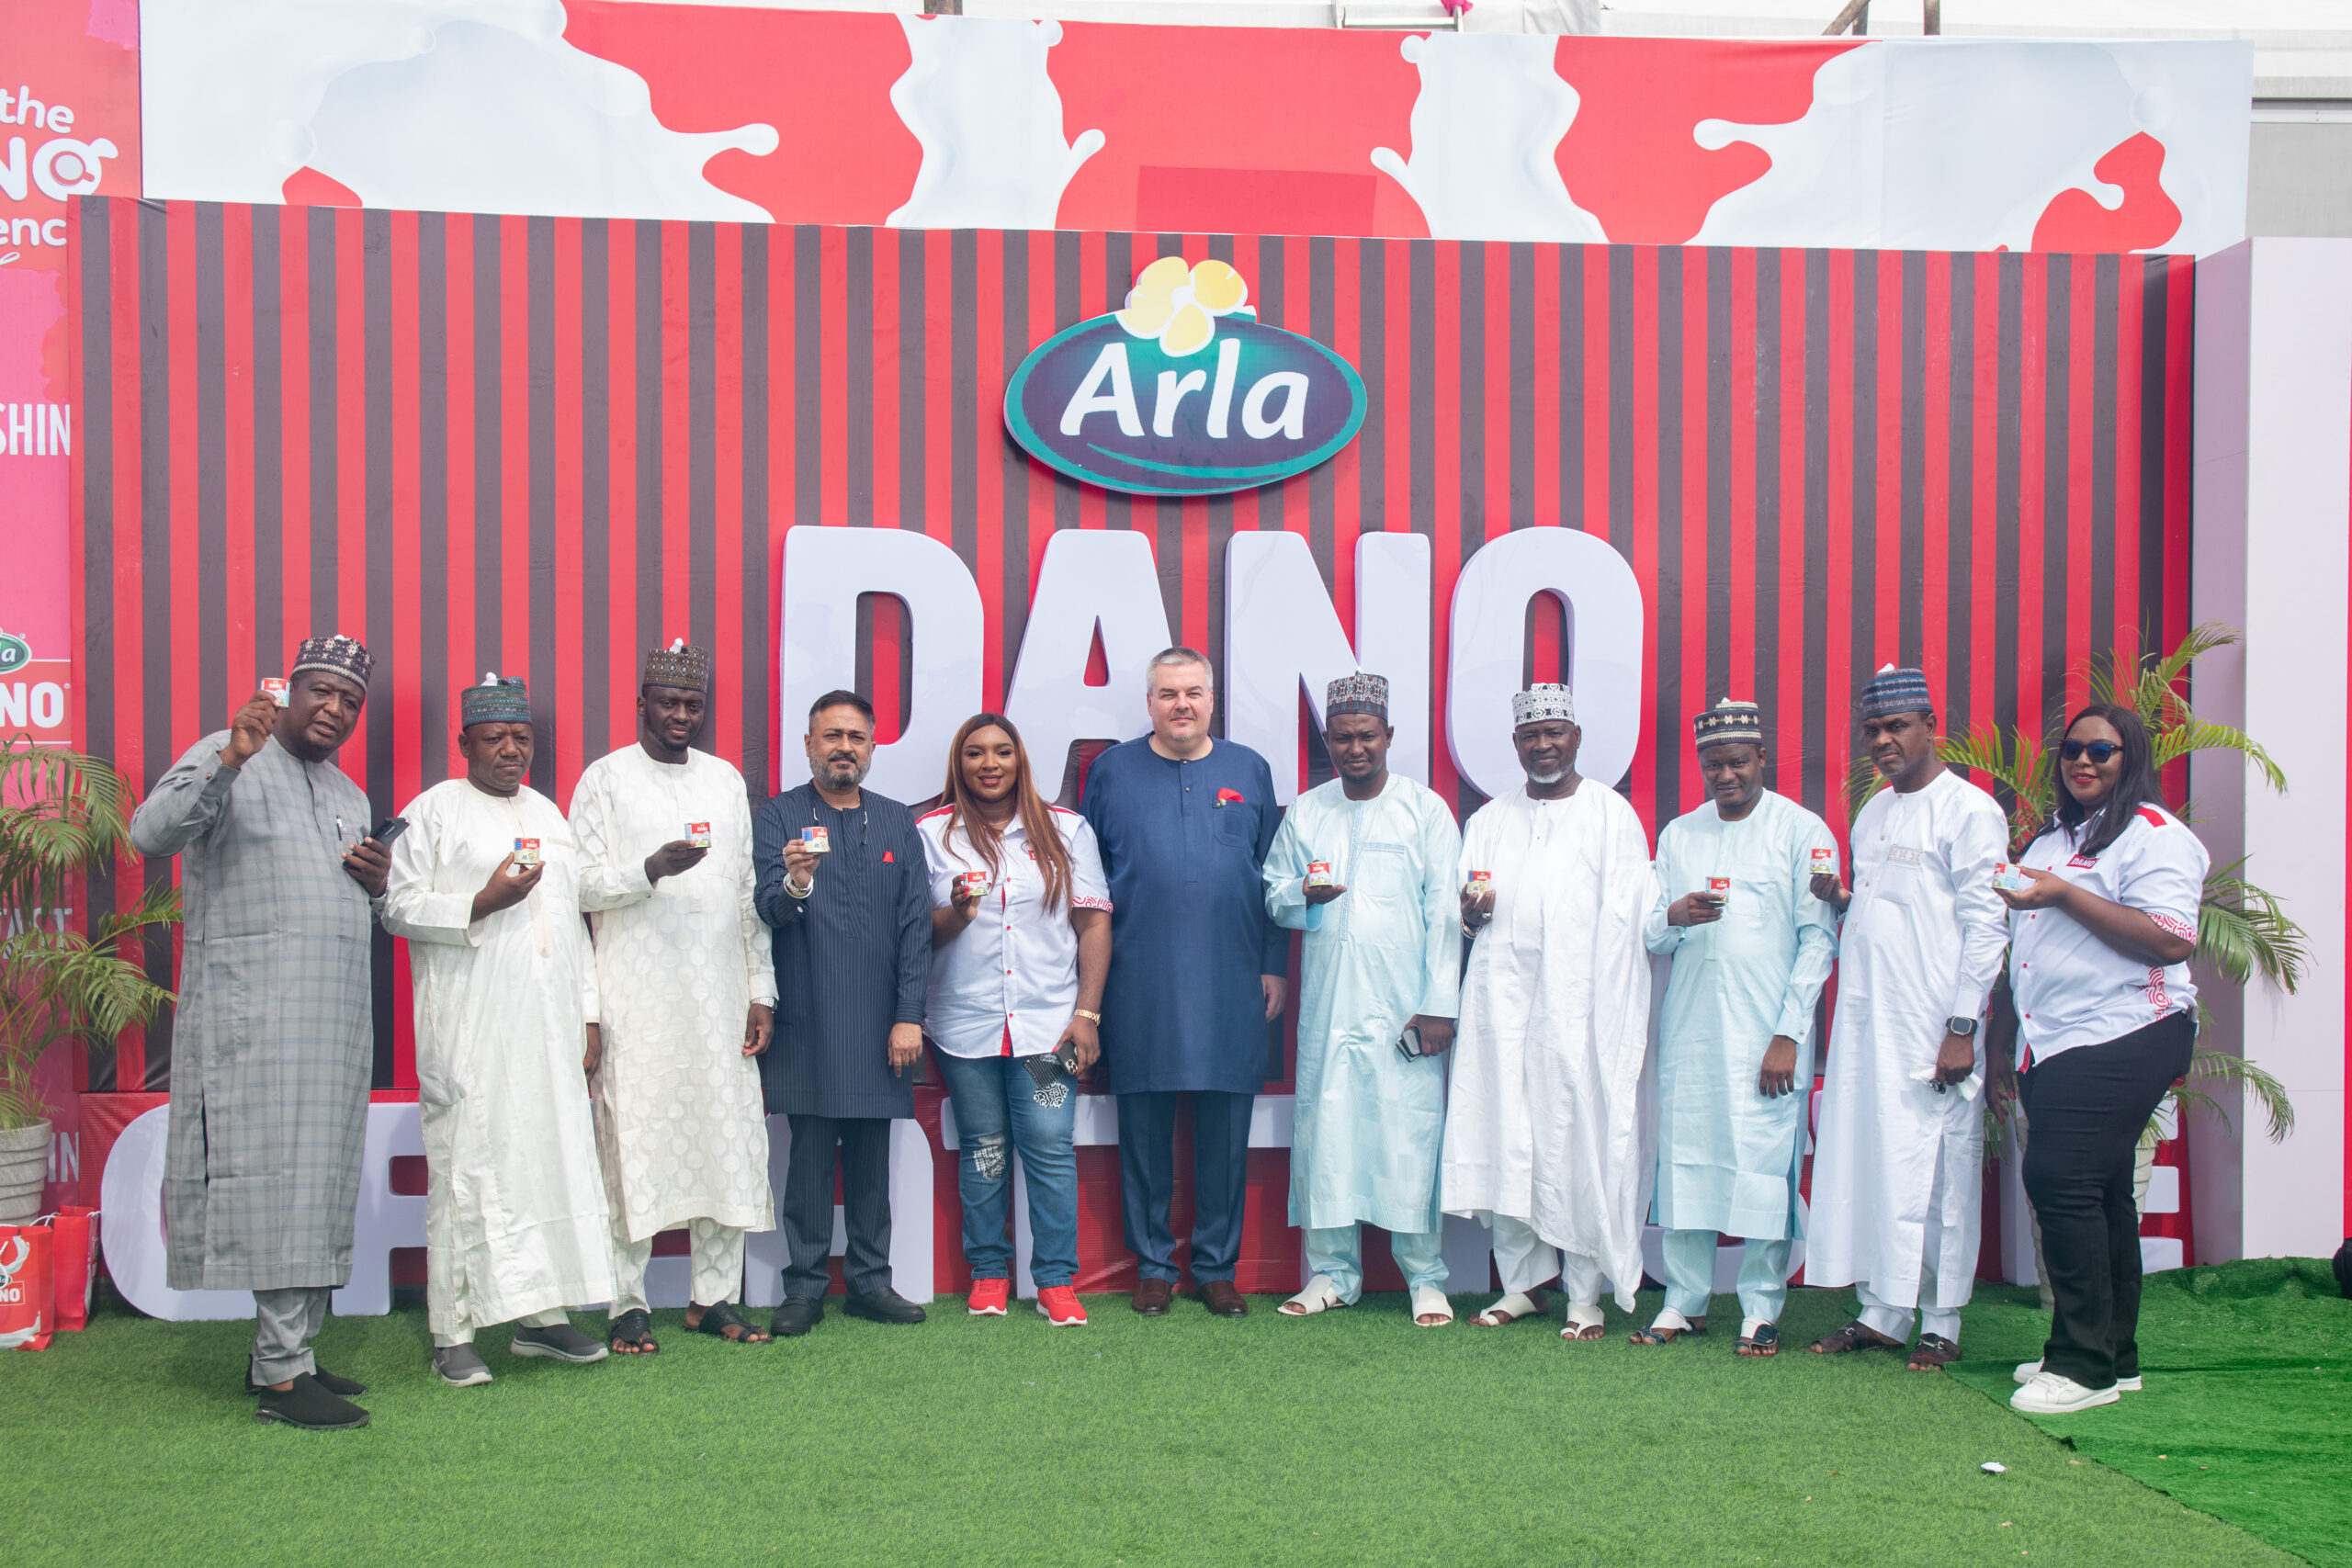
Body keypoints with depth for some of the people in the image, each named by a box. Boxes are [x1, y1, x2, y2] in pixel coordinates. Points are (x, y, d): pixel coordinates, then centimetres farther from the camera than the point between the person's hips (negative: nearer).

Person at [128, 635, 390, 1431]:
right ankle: (281, 1373, -8)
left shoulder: (349, 796, 22)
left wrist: (378, 884, 7)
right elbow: (151, 832, -17)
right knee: (271, 1178, -10)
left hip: (335, 1020, 8)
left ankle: (292, 1349, 14)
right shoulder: (228, 759, 0)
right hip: (254, 1014, -8)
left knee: (320, 1183, 7)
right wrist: (229, 760, -28)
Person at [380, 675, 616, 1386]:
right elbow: (397, 907, -5)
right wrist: (480, 904, -17)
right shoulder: (434, 810, 2)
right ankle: (454, 1334, 1)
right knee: (466, 1170, -5)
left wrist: (589, 1016, 16)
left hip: (549, 1032, 6)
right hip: (470, 1031, -6)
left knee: (555, 1160, 5)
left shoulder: (548, 814, 19)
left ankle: (543, 1317, 13)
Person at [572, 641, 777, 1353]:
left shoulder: (726, 780, 15)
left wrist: (761, 989, 10)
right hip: (636, 1000, -4)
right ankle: (629, 1307, 4)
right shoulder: (606, 779, 3)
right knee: (635, 1144, -4)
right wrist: (650, 871, -20)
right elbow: (583, 888, -3)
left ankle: (713, 1297, 12)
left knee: (729, 1141, 2)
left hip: (721, 995, 4)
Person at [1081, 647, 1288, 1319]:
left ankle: (1217, 1267, 16)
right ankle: (1152, 1266, 17)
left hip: (1231, 983, 1)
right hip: (1140, 984, -1)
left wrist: (1275, 966, 6)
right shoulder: (1112, 770, 7)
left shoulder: (1249, 770, 9)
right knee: (1145, 1129, 5)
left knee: (1225, 1131, 5)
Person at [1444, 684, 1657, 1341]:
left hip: (1582, 1008, -3)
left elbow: (1627, 922, 0)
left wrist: (1621, 1024, -8)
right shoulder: (1488, 820, 18)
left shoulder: (1612, 814, 6)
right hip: (1503, 1003, 3)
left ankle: (1586, 1294, 5)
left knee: (1584, 1142, -4)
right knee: (1505, 1142, 1)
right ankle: (1522, 1282, 12)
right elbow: (1465, 914, 21)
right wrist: (1472, 911, -5)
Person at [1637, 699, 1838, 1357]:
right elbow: (1649, 933, 14)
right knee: (1684, 1158, 2)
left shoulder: (1803, 830, 2)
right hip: (1689, 1026, 4)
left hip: (1767, 1031, -3)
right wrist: (1674, 917, -10)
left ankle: (1761, 1308, 7)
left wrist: (1787, 1035, -8)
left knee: (1764, 1163, -4)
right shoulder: (1678, 834, 14)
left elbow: (1819, 941, -1)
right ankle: (1684, 1301, 12)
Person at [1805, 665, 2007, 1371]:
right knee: (1863, 1159, 7)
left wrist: (1962, 1027, -15)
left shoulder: (1969, 810, -5)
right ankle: (1879, 1313, 15)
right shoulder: (1872, 814, 17)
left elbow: (1984, 925, -10)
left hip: (1931, 1023, -7)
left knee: (1936, 1166, -2)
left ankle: (1941, 1322, 8)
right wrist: (1838, 901, 3)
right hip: (1864, 1017, 7)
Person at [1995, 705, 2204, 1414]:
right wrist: (2004, 1030, 24)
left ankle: (2086, 1363, -8)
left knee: (2063, 1181, -15)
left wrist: (2064, 894, -21)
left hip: (2122, 1039, -9)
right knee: (2098, 1194, 12)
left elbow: (2170, 940, -20)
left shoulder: (2154, 834, -7)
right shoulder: (2055, 836, 20)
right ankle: (2115, 1356, 20)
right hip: (2056, 1046, 9)